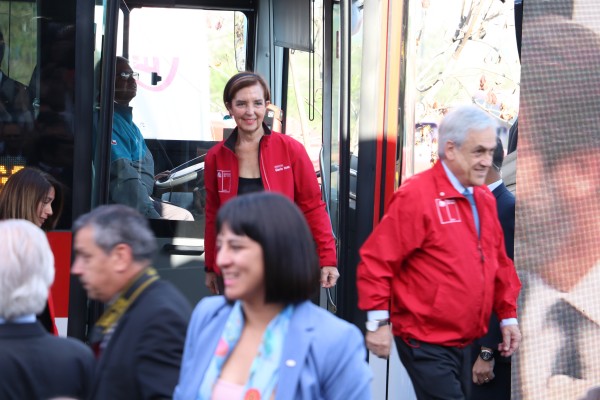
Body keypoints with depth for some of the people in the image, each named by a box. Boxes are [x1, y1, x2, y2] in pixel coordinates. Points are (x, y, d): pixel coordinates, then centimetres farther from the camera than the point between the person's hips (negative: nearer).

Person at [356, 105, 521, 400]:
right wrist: (378, 322, -16)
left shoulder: (484, 199, 10)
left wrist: (508, 316, 13)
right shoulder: (416, 195, -15)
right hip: (426, 344, -8)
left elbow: (499, 263, 17)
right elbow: (376, 261, -15)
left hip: (465, 342, 8)